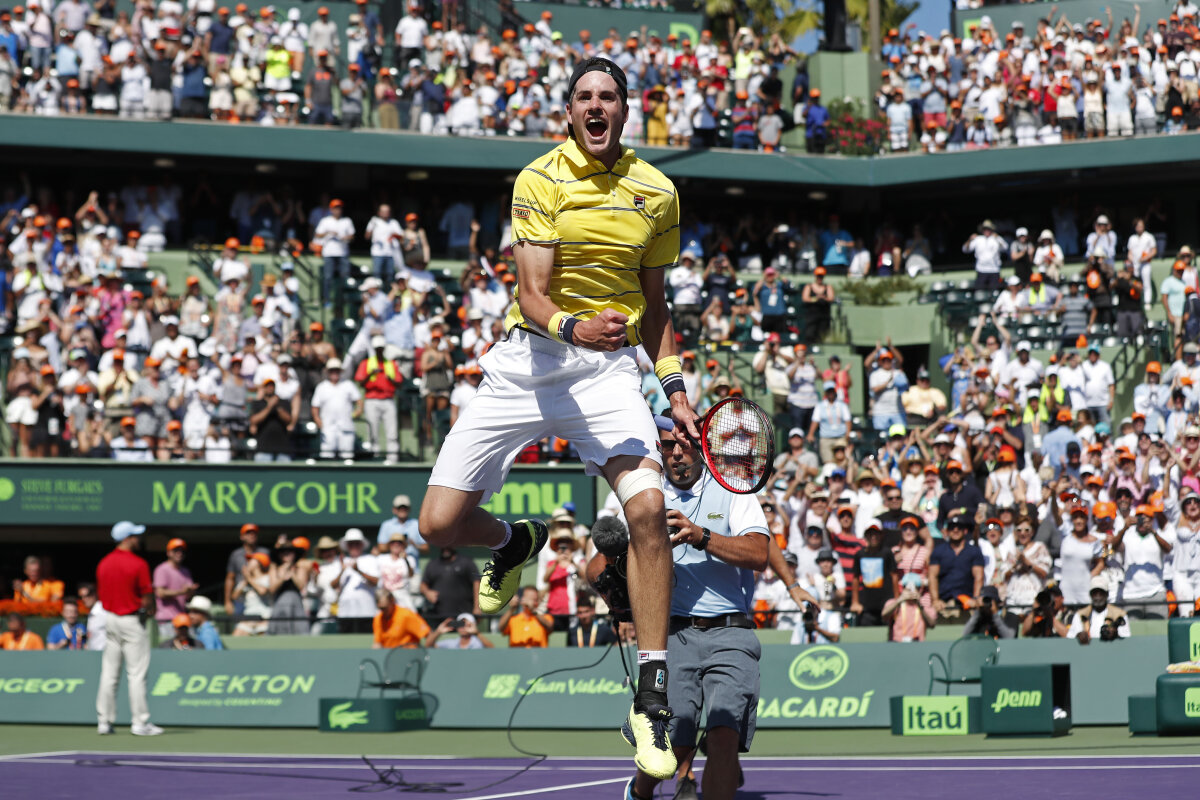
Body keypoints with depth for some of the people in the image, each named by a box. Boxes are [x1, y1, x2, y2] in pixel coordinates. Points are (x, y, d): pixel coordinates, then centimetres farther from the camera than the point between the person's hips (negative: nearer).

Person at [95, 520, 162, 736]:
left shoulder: (103, 564, 5)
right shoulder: (138, 564, -14)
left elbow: (100, 594, 11)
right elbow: (148, 599, -14)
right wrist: (148, 607, 6)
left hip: (110, 619, 6)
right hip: (132, 621, -6)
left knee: (109, 674, 10)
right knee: (136, 674, -2)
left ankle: (104, 720, 12)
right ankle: (140, 722, -1)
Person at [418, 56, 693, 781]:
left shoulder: (657, 192, 6)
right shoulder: (540, 181, -5)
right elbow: (533, 294, -15)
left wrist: (675, 387, 9)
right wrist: (573, 327, -36)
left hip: (611, 366, 1)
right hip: (528, 360, -1)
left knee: (647, 504, -25)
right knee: (441, 524, -6)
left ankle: (653, 699, -18)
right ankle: (516, 542, 35)